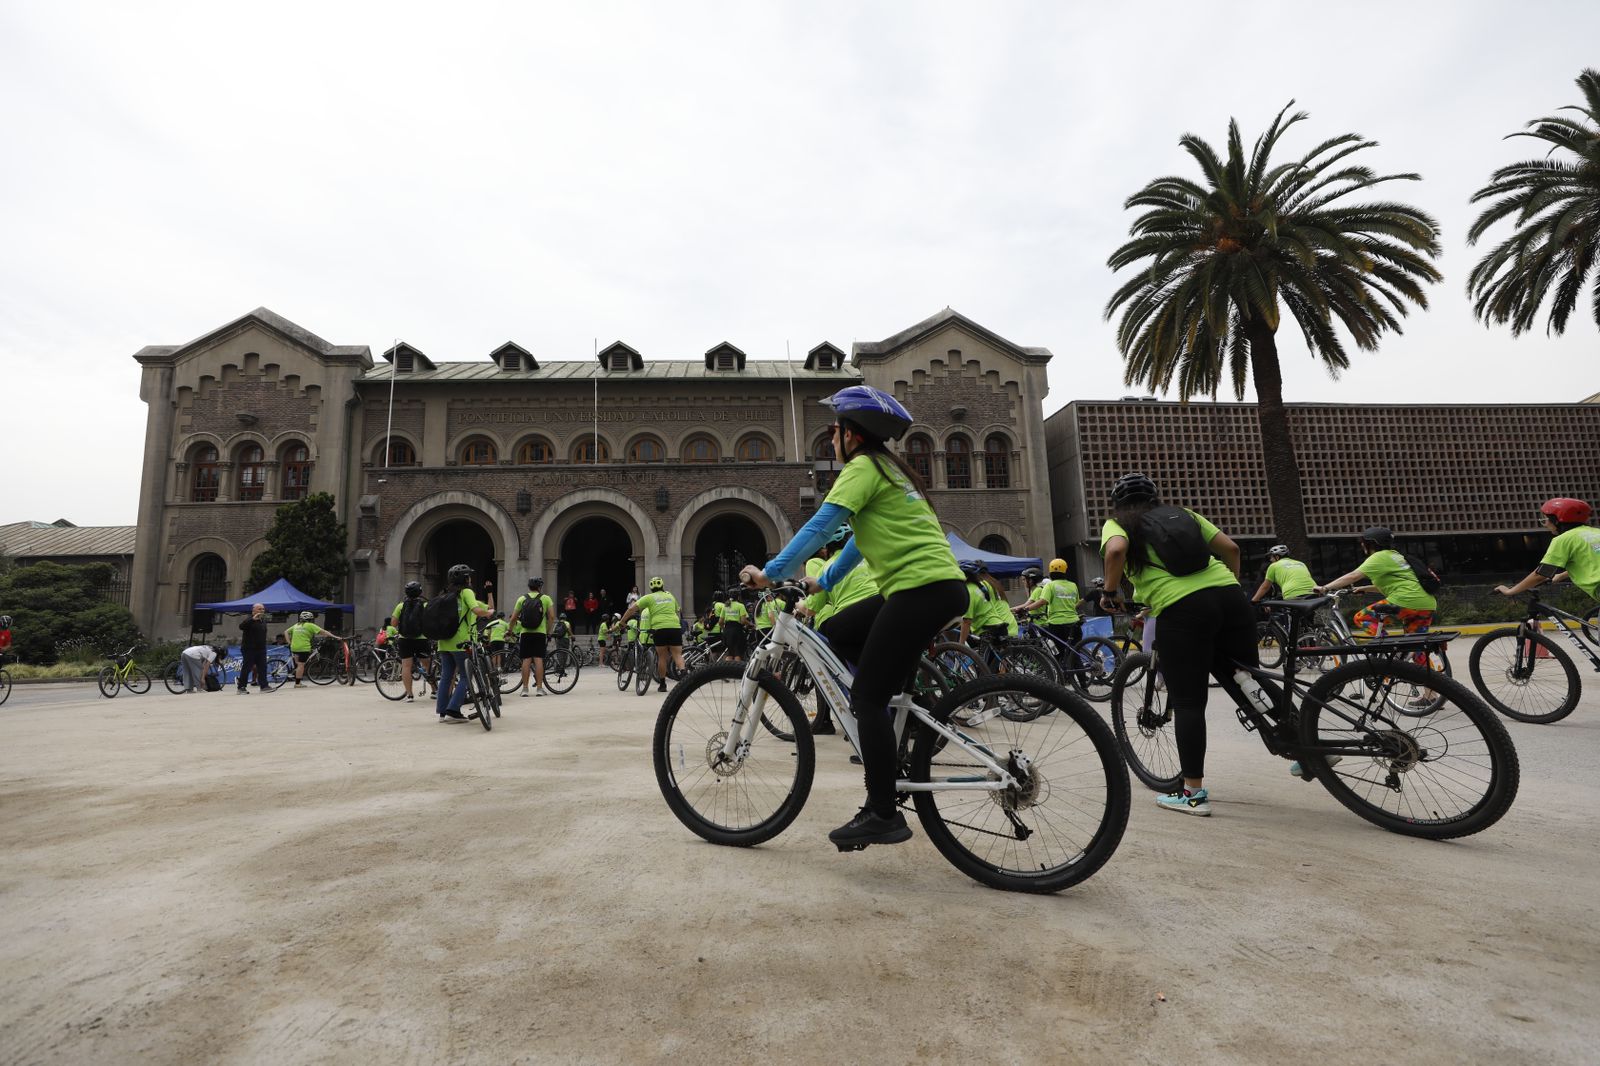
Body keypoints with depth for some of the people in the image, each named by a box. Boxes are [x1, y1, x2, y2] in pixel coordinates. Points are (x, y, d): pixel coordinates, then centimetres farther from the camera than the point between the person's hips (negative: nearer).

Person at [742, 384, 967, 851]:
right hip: (937, 585, 10)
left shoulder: (863, 467, -6)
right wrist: (822, 581, 26)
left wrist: (770, 573, -10)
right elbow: (861, 537, 26)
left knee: (866, 698, -5)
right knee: (838, 631, 17)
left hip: (924, 589, -10)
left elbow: (819, 527, -15)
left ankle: (883, 815, 2)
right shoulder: (889, 468, 23)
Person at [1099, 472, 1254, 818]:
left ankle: (1193, 793, 9)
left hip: (1182, 609, -5)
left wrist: (1109, 591, 1)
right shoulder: (1183, 514, 26)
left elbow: (1116, 550, -11)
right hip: (1229, 597, 5)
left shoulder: (1116, 524, 12)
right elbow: (1230, 547, 20)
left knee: (1187, 702, 3)